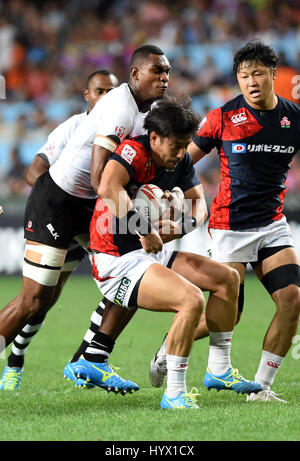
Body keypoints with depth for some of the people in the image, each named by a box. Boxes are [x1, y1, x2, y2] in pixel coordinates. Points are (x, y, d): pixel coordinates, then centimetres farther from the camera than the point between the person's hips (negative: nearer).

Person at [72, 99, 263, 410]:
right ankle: (174, 394, -20)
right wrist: (147, 230, -38)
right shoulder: (134, 151, -21)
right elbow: (107, 189, -40)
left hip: (152, 254, 10)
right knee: (191, 299, -28)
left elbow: (198, 204, 6)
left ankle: (219, 371, 19)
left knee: (227, 278, 9)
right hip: (118, 262, -9)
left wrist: (181, 227, -17)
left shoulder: (181, 161, 5)